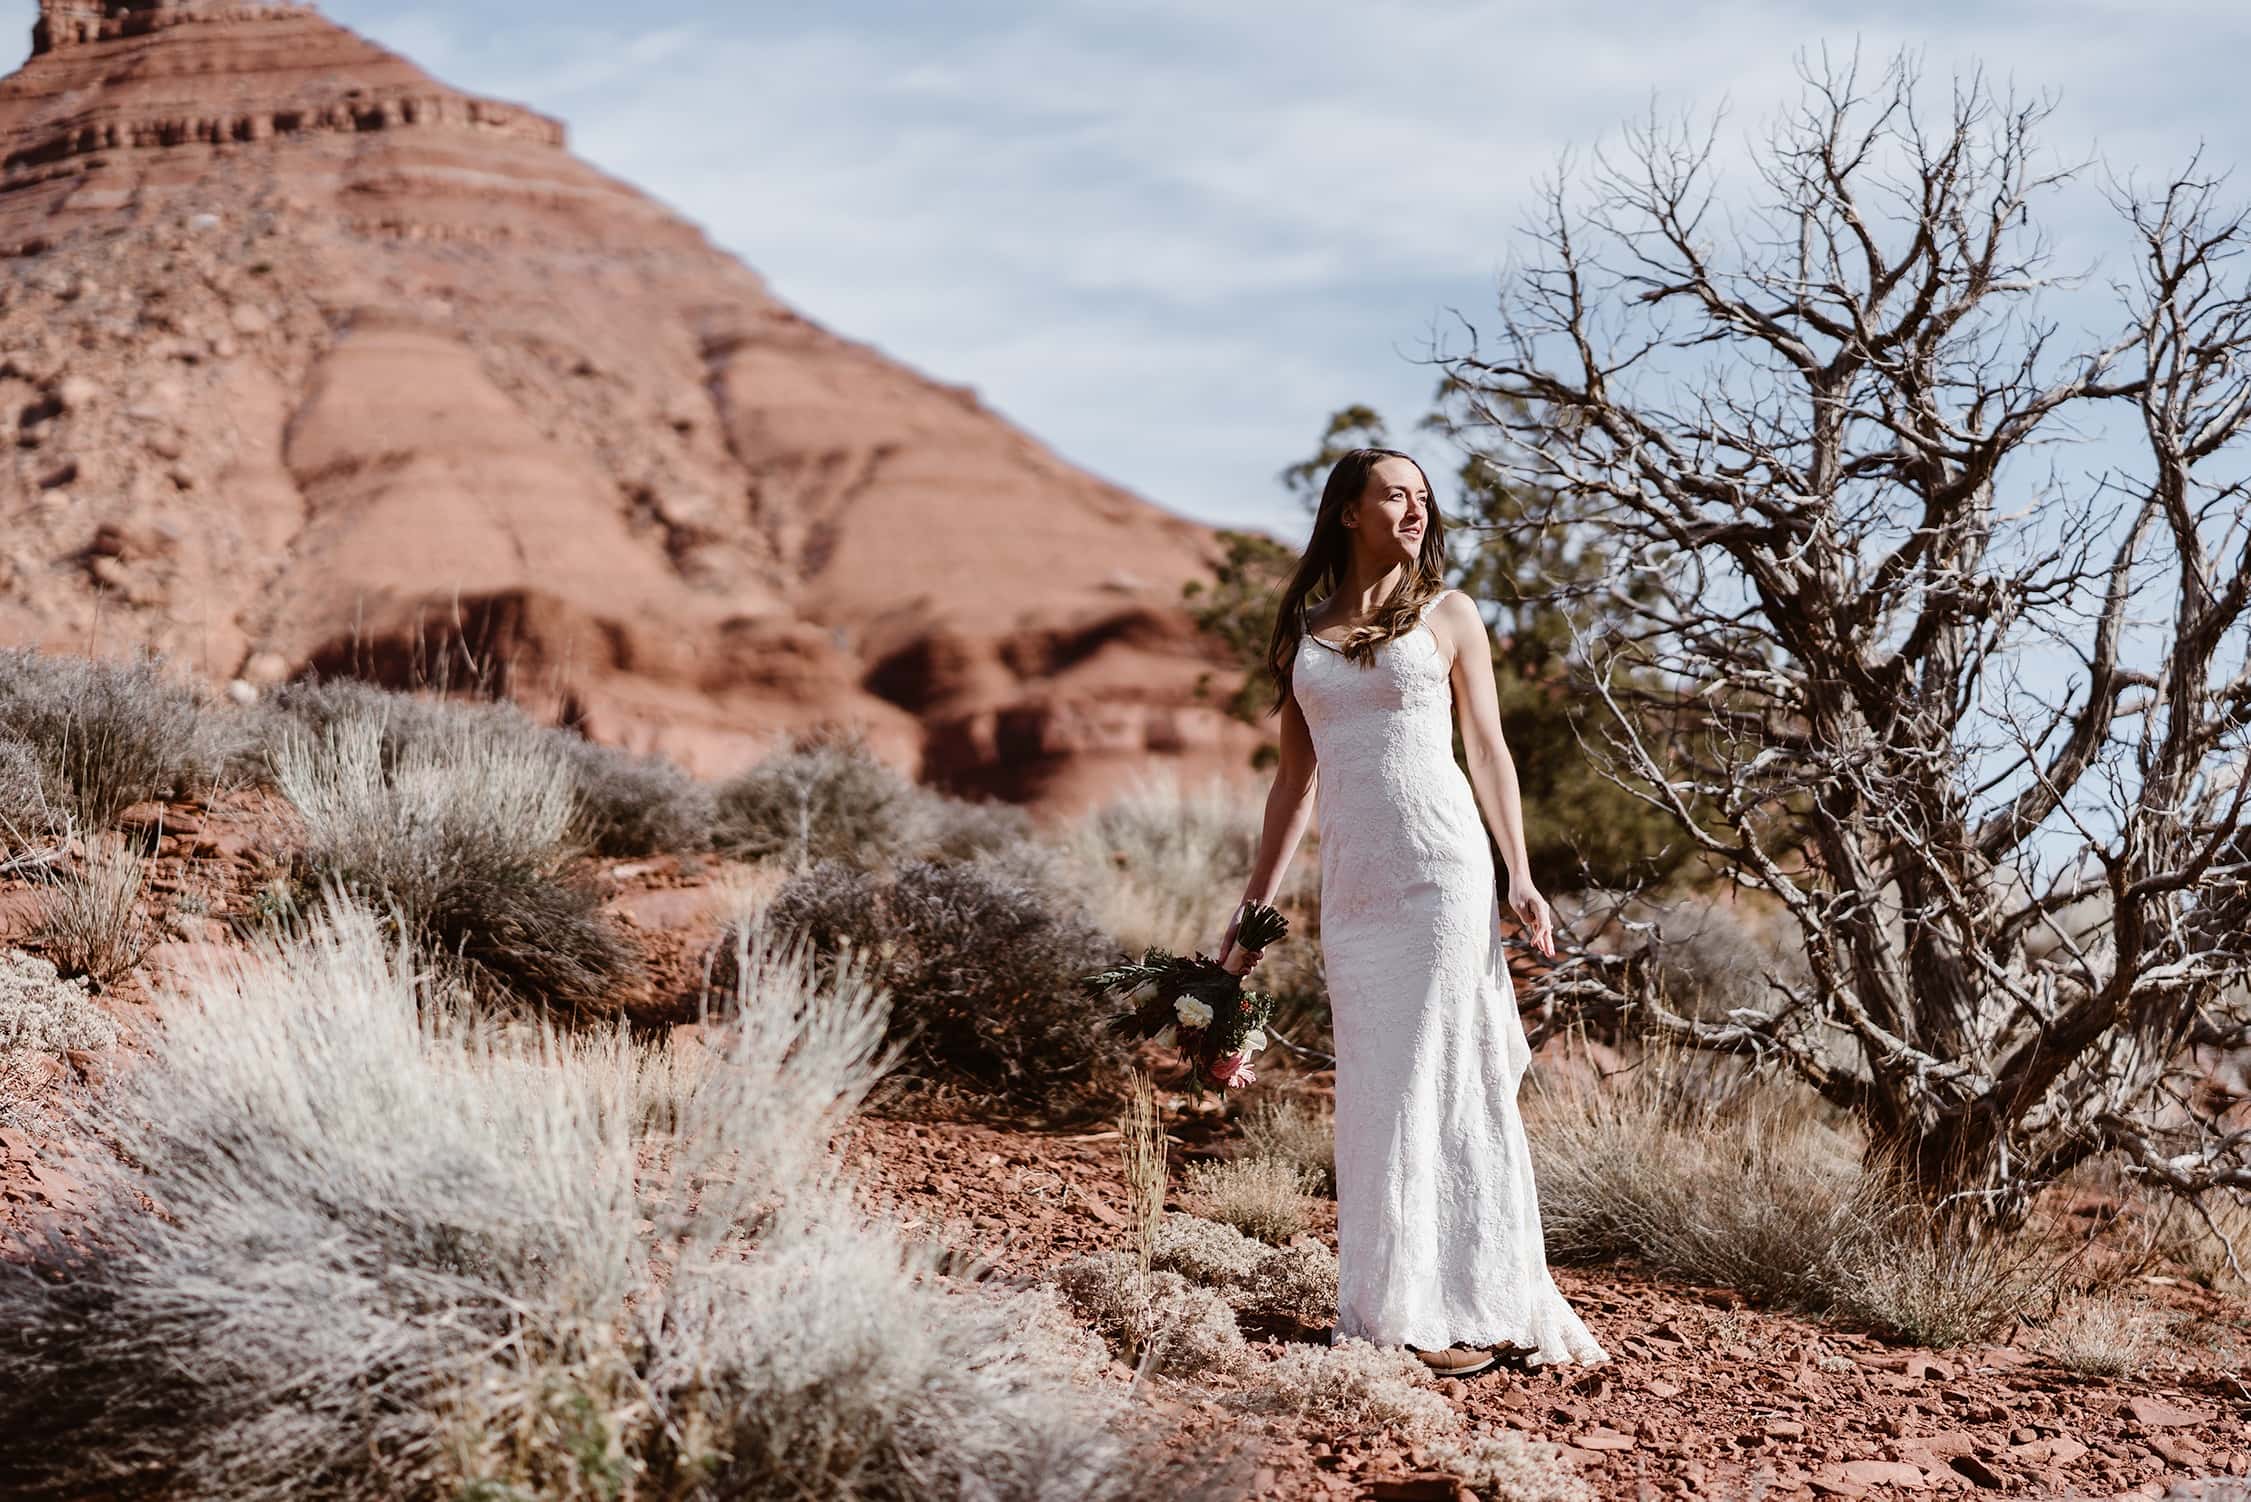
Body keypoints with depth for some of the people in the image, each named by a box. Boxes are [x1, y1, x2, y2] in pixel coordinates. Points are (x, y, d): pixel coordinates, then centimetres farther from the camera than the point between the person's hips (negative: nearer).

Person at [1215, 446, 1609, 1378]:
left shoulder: (1446, 614, 6)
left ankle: (1477, 1311, -2)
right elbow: (1295, 776, 16)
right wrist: (1255, 904, 13)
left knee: (1446, 1080, -5)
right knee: (1373, 1092, 4)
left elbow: (1488, 750, 5)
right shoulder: (1303, 632, 13)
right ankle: (1389, 1310, 9)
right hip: (1351, 884, 4)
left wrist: (1520, 877, -5)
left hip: (1441, 871, -3)